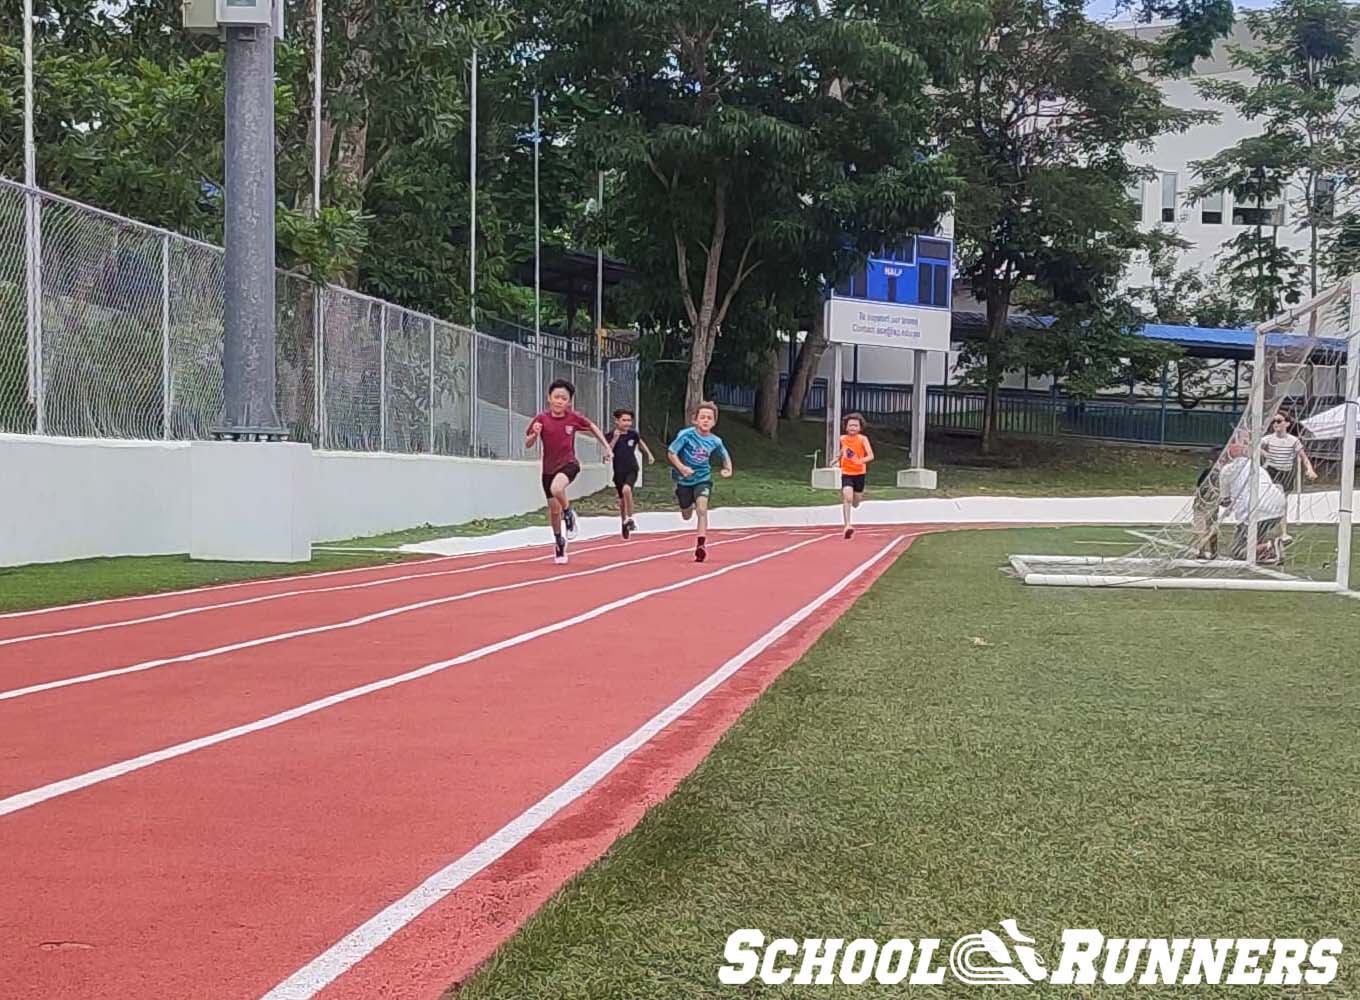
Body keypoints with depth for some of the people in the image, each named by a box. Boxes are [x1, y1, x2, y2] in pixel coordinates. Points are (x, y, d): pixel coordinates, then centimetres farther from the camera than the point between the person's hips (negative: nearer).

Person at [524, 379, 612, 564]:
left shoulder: (574, 418, -8)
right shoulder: (542, 419, -9)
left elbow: (592, 426, 11)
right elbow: (528, 445, -4)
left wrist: (606, 446, 9)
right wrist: (534, 434, -25)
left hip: (568, 464, -2)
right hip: (549, 468, 2)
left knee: (557, 488, -35)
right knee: (553, 509, 9)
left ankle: (569, 514, -6)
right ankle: (559, 542, 33)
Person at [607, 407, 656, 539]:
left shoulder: (633, 434, -2)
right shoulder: (612, 436, -7)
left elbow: (640, 442, 20)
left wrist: (649, 455, 21)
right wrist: (615, 438, -24)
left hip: (632, 470, -1)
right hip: (618, 471, 1)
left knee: (626, 489, -29)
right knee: (622, 499, 10)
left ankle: (630, 519, -15)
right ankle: (624, 523, 32)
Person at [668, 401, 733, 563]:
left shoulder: (715, 441, -7)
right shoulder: (686, 434, -17)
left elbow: (725, 456, 12)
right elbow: (671, 453, -14)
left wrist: (728, 469, -6)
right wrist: (681, 467, -29)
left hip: (703, 478, 0)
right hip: (684, 479, 0)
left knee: (702, 509, -23)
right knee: (686, 516, 14)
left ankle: (700, 546, -20)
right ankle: (689, 504, 54)